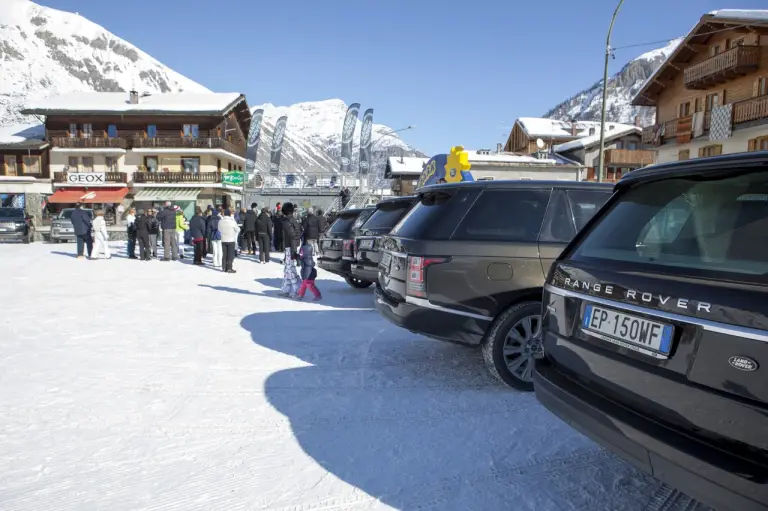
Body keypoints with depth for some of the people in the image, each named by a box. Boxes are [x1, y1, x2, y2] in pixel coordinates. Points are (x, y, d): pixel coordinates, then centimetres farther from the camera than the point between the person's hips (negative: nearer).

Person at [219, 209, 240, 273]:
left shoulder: (220, 221, -4)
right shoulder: (232, 221, -17)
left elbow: (219, 229, 11)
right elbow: (238, 230, -6)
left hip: (223, 240, 4)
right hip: (231, 240, -4)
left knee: (224, 254, 12)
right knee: (230, 255, 2)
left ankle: (224, 267, 17)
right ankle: (229, 268, 1)